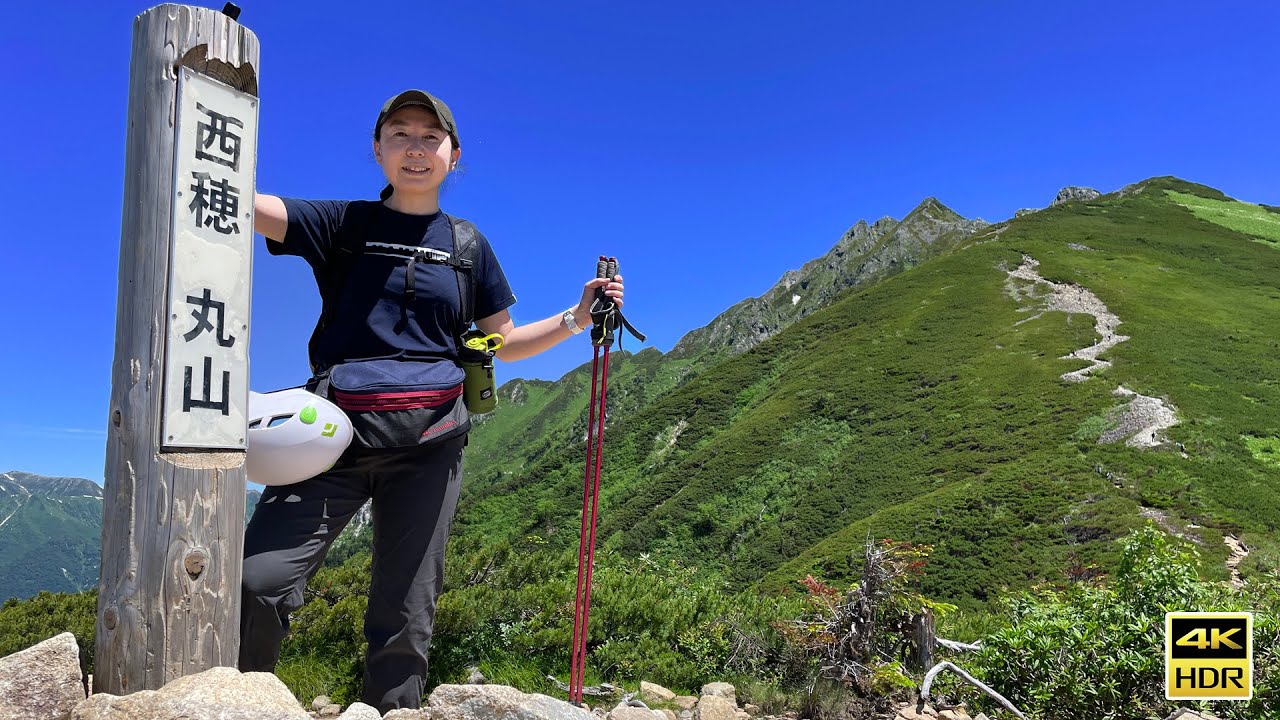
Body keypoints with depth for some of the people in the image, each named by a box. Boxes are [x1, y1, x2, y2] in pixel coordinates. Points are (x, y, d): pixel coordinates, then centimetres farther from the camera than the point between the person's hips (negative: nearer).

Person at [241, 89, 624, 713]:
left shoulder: (468, 245, 13)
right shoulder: (345, 222, 9)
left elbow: (504, 343, 17)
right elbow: (253, 208, -6)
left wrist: (576, 317, 5)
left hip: (428, 444, 1)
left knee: (405, 617, 4)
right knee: (258, 580, -15)